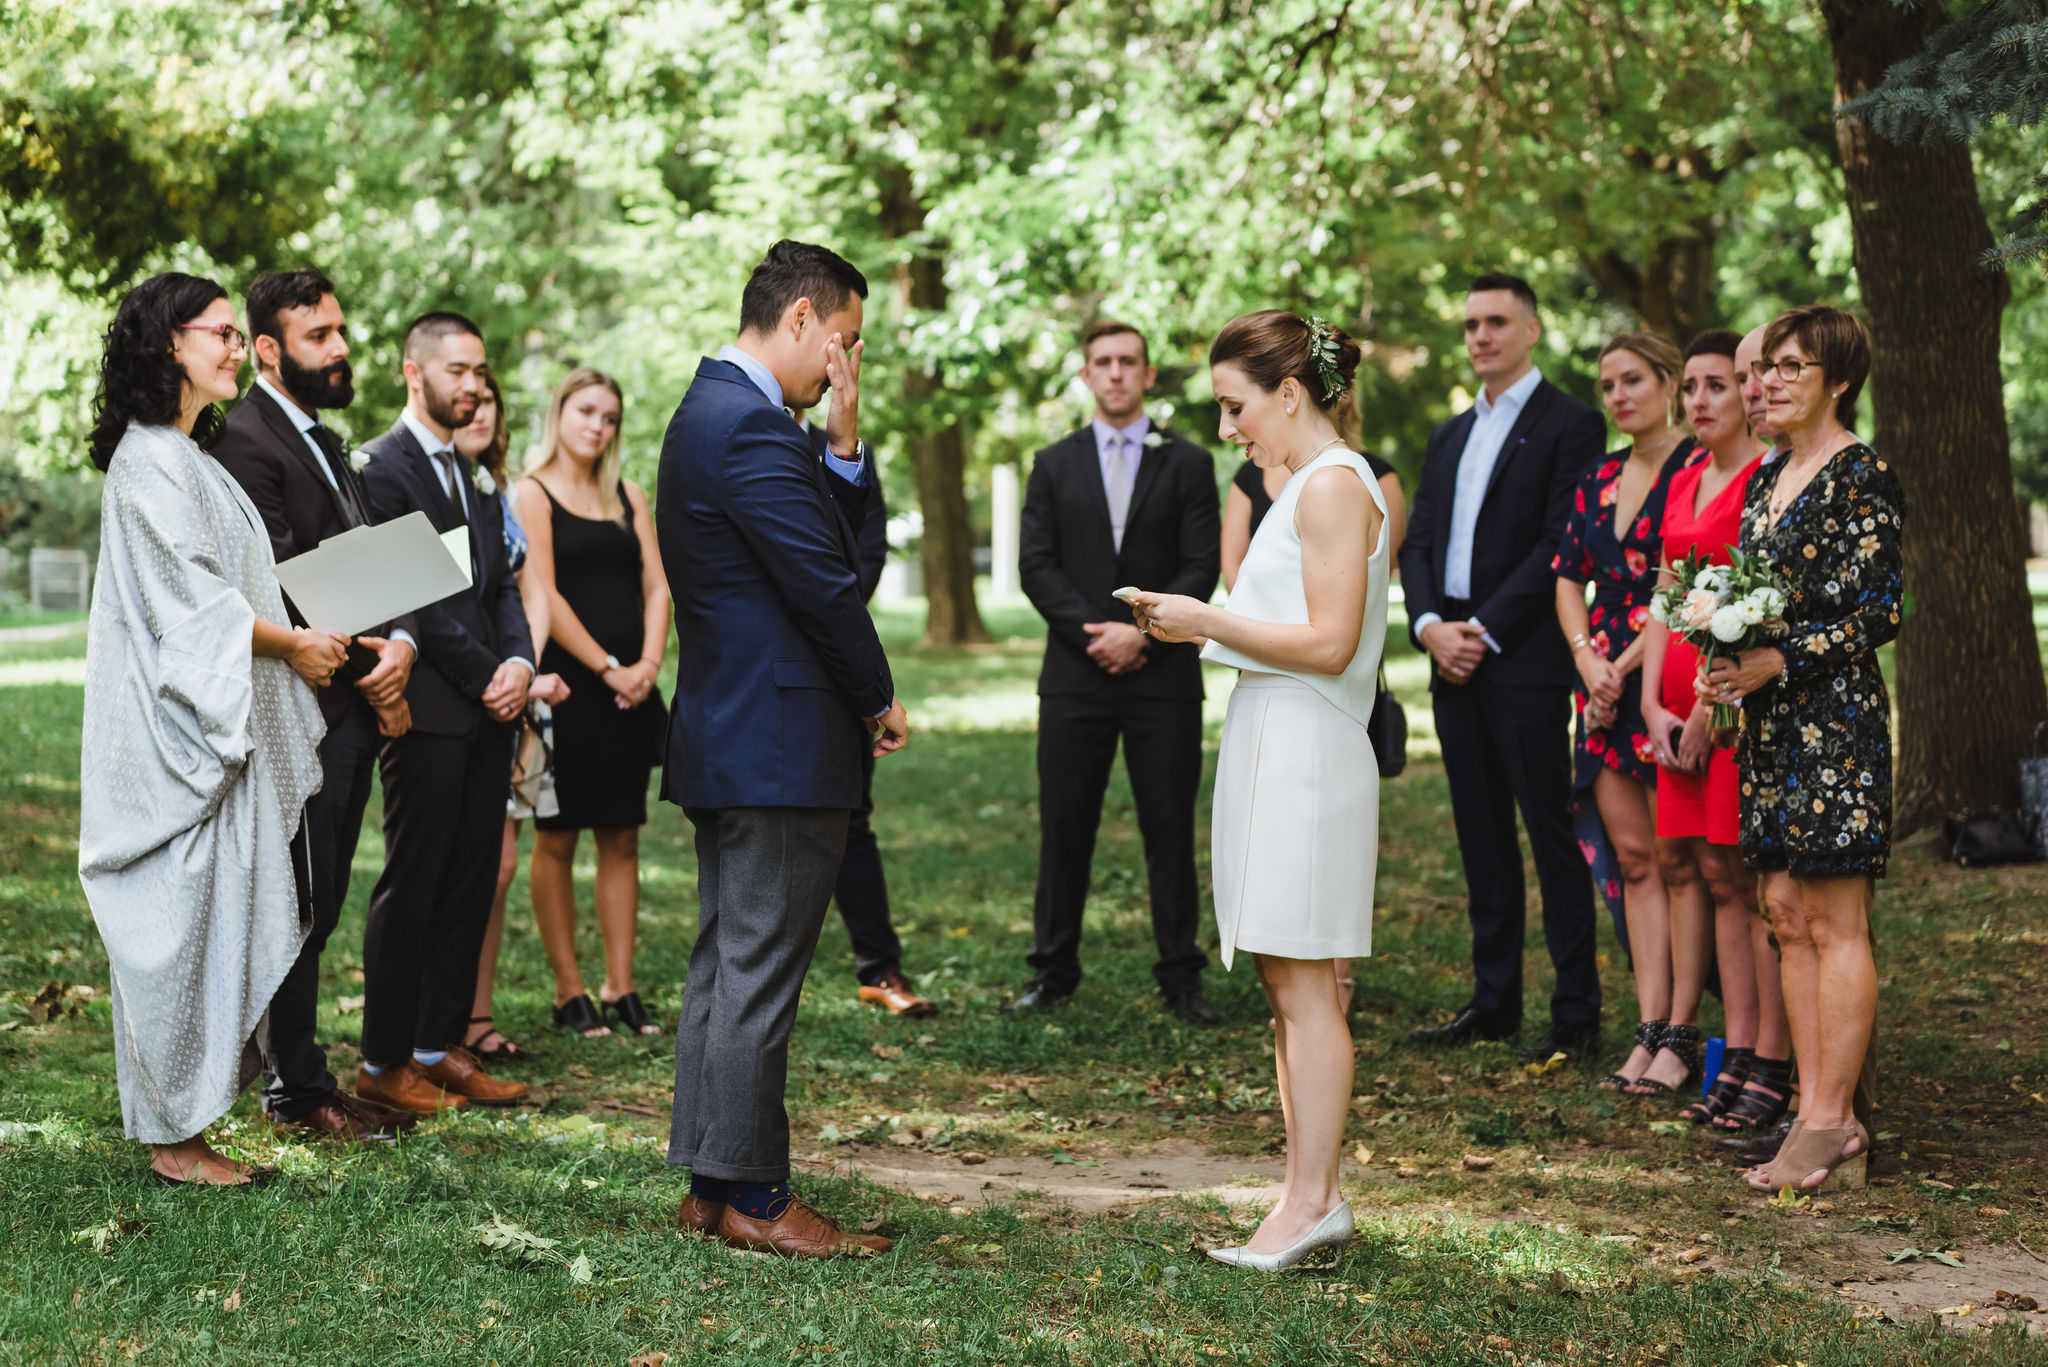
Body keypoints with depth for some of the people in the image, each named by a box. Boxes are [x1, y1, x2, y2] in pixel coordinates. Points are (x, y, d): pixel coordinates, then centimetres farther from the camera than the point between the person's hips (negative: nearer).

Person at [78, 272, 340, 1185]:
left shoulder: (188, 453, 18)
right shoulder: (150, 460, -13)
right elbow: (190, 597, -17)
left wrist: (304, 640, 9)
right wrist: (294, 645, -6)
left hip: (213, 723, 10)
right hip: (177, 732, -10)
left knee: (206, 923, 11)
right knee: (183, 926, -5)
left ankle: (178, 1122, 17)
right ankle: (175, 1139, 2)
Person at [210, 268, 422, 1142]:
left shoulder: (324, 443, 19)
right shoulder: (245, 441, -13)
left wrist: (398, 644, -4)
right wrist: (373, 674, -12)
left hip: (352, 709, 9)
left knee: (317, 907, 12)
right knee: (300, 905, -1)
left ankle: (296, 1072, 20)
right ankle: (297, 1091, 8)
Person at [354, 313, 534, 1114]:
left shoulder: (474, 477, 19)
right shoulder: (381, 466, -7)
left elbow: (501, 584, 15)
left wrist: (518, 662, -3)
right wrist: (483, 676, -11)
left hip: (488, 712, 8)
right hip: (427, 711, -8)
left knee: (471, 885, 9)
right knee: (412, 888, -3)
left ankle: (440, 1048, 16)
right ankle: (384, 1063, 5)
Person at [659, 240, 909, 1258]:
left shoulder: (712, 411, 16)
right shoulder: (751, 429, -17)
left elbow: (837, 539, 17)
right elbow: (825, 588, -17)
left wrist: (842, 440, 3)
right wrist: (880, 702, -4)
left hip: (725, 741, 11)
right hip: (780, 744, -11)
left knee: (726, 965, 13)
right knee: (759, 974, -5)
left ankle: (712, 1185, 20)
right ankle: (751, 1198, 1)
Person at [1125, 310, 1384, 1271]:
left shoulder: (1334, 486, -11)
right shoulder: (1311, 483, 20)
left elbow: (1328, 643, -18)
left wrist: (1210, 621, -11)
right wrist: (1201, 624, 13)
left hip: (1303, 748, -10)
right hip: (1272, 745, 10)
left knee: (1300, 983, -8)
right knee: (1286, 984, 10)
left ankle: (1314, 1202, -4)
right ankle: (1309, 1197, 14)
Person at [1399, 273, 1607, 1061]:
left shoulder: (1569, 425, -4)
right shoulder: (1450, 436, 20)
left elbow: (1560, 544, -12)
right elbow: (1417, 543, 15)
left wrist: (1485, 631, -15)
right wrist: (1430, 626, -3)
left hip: (1526, 661, -7)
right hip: (1454, 664, 7)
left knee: (1552, 833, -5)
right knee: (1482, 837, 11)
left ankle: (1577, 1013, -1)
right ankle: (1494, 1001, 17)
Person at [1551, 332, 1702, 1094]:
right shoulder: (1597, 480, 15)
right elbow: (1568, 579, 14)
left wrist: (1627, 665, -12)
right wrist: (1588, 659, -3)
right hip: (1606, 682, 7)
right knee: (1634, 858, 5)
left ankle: (1681, 1037, -2)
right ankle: (1650, 1029, 7)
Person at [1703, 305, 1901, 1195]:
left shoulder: (1862, 477, -9)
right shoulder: (1767, 480, 16)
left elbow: (1878, 613, -14)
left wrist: (1777, 661, -20)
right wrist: (1723, 667, 5)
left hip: (1834, 714, -9)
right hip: (1770, 720, 9)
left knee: (1834, 923, -5)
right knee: (1789, 914, 8)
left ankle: (1830, 1123, -1)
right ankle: (1818, 1113, 12)